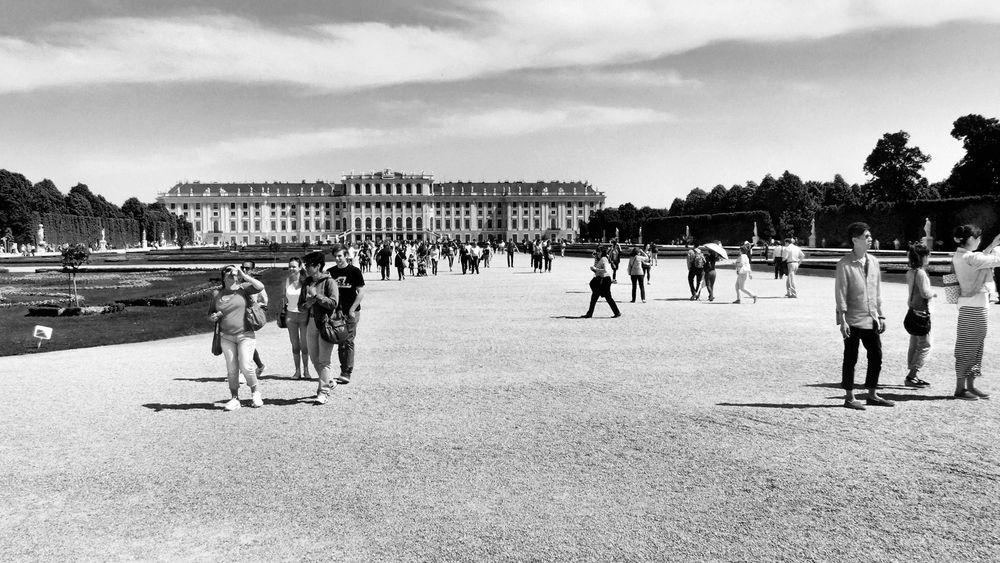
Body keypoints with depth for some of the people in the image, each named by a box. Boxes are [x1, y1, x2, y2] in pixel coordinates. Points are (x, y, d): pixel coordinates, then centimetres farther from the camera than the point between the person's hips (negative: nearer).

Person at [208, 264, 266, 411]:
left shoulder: (243, 288, -1)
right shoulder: (216, 294, 7)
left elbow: (260, 287, -19)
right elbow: (210, 314, 15)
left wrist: (244, 275, -15)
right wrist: (212, 317, -8)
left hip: (245, 335, -3)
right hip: (226, 337, 3)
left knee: (246, 366, -12)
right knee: (232, 369, 1)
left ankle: (255, 392, 10)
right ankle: (235, 399, 12)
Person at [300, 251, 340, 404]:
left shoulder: (329, 282, -9)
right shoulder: (307, 283, 11)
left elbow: (333, 303, -18)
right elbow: (300, 305, 13)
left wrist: (316, 295, -18)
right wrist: (308, 304, -9)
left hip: (325, 324, -7)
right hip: (311, 324, 7)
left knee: (324, 360, -5)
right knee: (314, 359, 15)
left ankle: (324, 392, 0)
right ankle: (327, 382, 33)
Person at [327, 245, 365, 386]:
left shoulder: (354, 271, -4)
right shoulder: (330, 272, 8)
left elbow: (361, 292, -6)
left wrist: (352, 310, -12)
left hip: (351, 312, -4)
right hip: (336, 311, 5)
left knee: (348, 342, -7)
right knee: (340, 342, 7)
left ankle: (347, 373, -6)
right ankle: (343, 372, 15)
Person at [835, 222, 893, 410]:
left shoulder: (873, 261, 9)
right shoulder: (844, 264, -10)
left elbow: (877, 291, 15)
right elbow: (840, 294, -11)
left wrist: (880, 315, 13)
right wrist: (842, 320, -16)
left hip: (871, 319, 6)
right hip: (853, 320, -6)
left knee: (876, 356, 9)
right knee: (850, 359, 2)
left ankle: (872, 395, 22)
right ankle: (849, 397, 12)